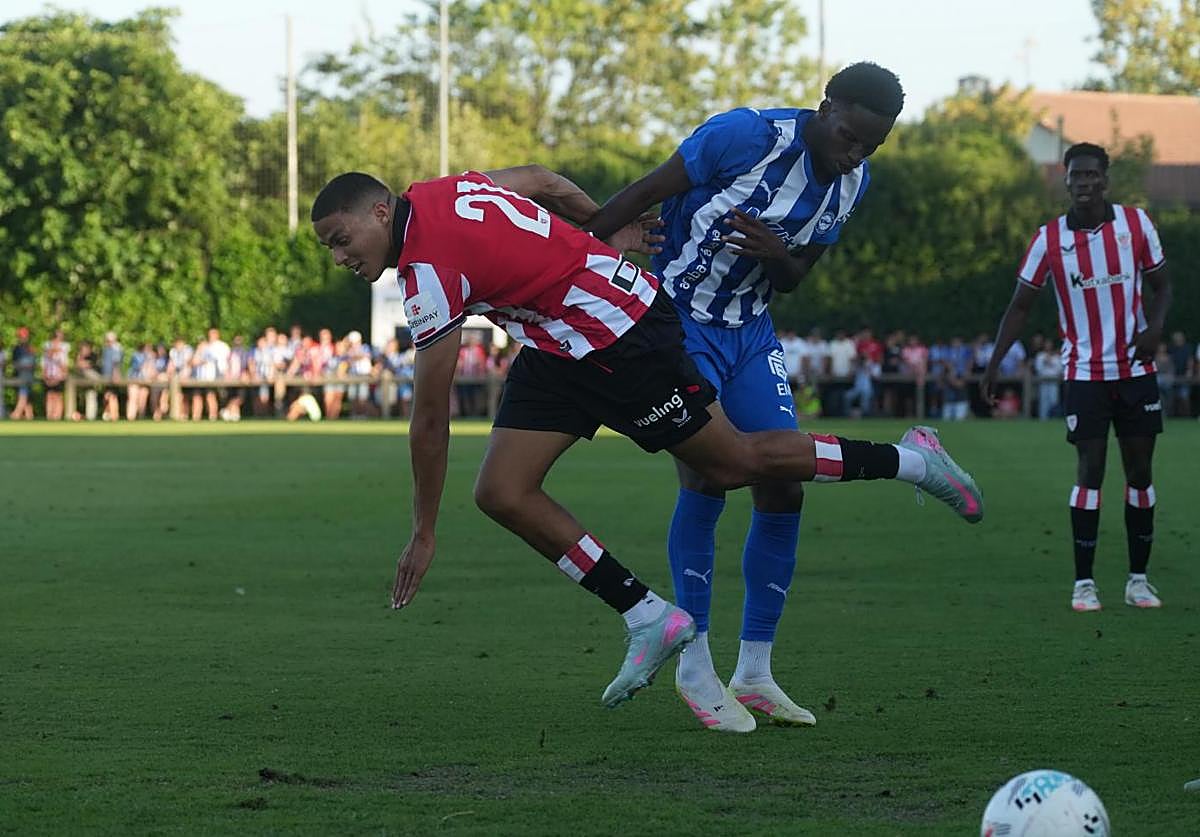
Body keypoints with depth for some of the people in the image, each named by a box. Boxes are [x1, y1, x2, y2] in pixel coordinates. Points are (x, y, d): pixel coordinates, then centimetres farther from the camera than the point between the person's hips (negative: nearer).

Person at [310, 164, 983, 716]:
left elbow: (431, 422, -21)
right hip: (559, 352, 10)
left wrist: (425, 534, -13)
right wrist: (612, 232, 30)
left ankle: (908, 458, 22)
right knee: (503, 493, -1)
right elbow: (543, 179, 16)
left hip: (624, 337, -10)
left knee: (733, 463, 4)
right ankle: (650, 619, 4)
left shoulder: (429, 270, -26)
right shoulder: (443, 191, -1)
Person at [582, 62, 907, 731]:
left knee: (784, 492, -1)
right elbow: (644, 195, -16)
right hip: (678, 319, -7)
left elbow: (793, 280, 10)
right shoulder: (750, 136, -22)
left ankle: (755, 672, 9)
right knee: (707, 476, -18)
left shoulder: (854, 183, 0)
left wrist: (778, 255, -15)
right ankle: (696, 667, -7)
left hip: (749, 332, 7)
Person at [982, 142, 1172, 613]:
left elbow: (1161, 285, 8)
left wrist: (1154, 326, -12)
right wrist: (994, 363, -4)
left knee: (1139, 471, 4)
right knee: (1090, 471, -7)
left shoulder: (1136, 223, -1)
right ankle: (1083, 582, -2)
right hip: (1084, 374, -2)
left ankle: (1138, 579, 13)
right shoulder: (1049, 239, -3)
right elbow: (1020, 305, 3)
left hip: (1136, 370, 2)